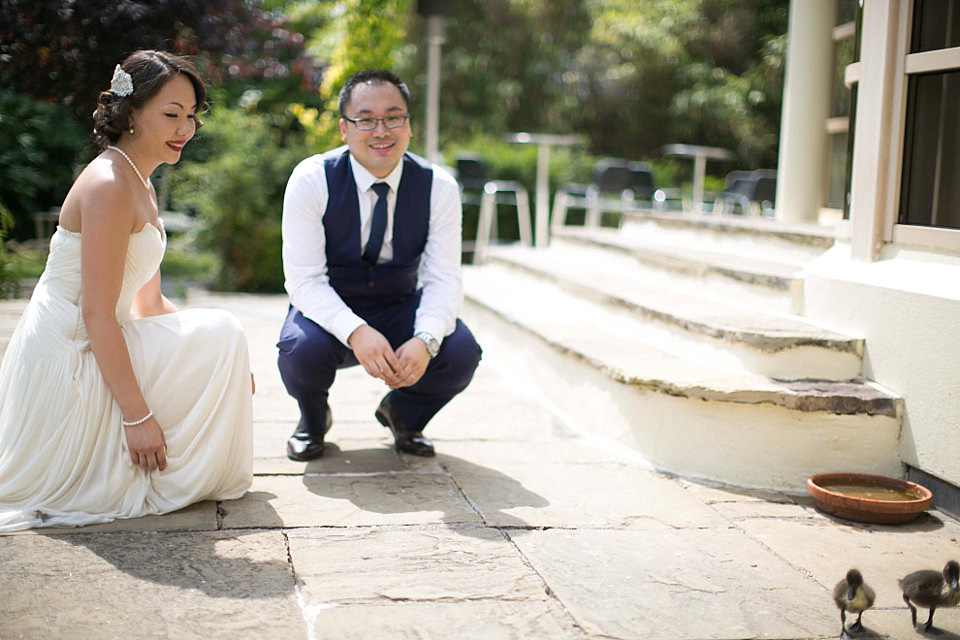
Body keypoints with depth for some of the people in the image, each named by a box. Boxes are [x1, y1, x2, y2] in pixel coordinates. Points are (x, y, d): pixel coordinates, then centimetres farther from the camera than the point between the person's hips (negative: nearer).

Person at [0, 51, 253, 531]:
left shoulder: (140, 187, 13)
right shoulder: (109, 185, -18)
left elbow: (148, 304, 16)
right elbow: (97, 315, -23)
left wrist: (224, 359, 6)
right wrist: (138, 415, -22)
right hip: (68, 361, -10)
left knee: (217, 340, 14)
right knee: (220, 334, -12)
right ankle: (175, 480, 0)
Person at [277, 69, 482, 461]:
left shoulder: (439, 187, -13)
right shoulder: (311, 180, -18)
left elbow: (443, 278, -15)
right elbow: (304, 279, -22)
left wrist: (425, 340, -36)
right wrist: (356, 333, -40)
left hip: (400, 309, 2)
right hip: (330, 311, -1)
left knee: (461, 353, -26)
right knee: (302, 351, -35)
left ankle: (401, 413, 10)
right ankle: (313, 418, 5)